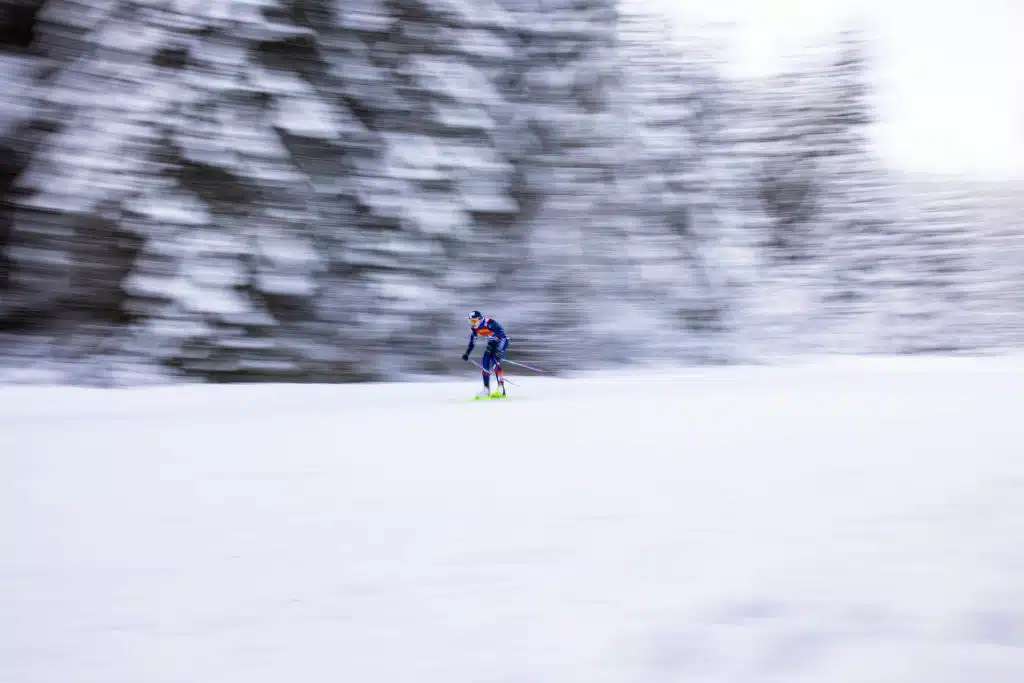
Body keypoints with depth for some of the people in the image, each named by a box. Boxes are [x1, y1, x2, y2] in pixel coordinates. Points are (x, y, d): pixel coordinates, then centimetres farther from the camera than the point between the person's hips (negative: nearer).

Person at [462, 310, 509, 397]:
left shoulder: (490, 323, -31)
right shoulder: (474, 328, -8)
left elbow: (503, 336, -31)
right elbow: (472, 342, 8)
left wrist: (498, 351, -39)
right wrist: (467, 353, 2)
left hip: (502, 342, -7)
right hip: (492, 343, 7)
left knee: (495, 362, -24)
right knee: (484, 363, -4)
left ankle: (501, 389, -24)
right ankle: (486, 389, 4)